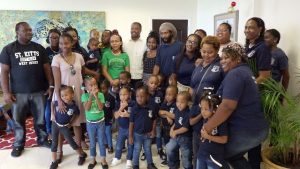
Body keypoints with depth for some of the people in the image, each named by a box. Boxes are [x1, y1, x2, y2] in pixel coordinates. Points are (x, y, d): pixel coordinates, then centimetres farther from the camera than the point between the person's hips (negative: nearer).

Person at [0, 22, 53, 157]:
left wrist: (51, 86, 0)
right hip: (18, 93, -1)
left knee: (40, 118, 12)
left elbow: (47, 68, 7)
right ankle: (18, 144, 29)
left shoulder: (39, 48, 5)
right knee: (18, 120, 11)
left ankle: (42, 139, 31)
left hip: (39, 91, 1)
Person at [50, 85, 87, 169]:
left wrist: (70, 122, 1)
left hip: (65, 126, -2)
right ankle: (54, 162, 22)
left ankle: (82, 155, 25)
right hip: (55, 124, 2)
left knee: (71, 142, 4)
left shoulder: (74, 107, -20)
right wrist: (53, 114, -1)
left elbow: (77, 114, 1)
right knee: (54, 143, 8)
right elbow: (53, 104, 5)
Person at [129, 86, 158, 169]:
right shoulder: (134, 108, -18)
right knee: (137, 150, 15)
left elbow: (154, 120, -1)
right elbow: (131, 123, -11)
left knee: (148, 150, 21)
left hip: (148, 134, 2)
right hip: (137, 134, -1)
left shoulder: (152, 107, -16)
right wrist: (130, 136, -8)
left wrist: (153, 131, -3)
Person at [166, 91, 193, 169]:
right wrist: (172, 129, -7)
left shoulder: (188, 113, -26)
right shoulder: (177, 110, -3)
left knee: (186, 155, 10)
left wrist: (175, 132, -16)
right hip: (175, 136, 7)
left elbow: (186, 128, -26)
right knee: (169, 149, 14)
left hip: (185, 138, -7)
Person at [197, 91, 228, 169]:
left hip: (214, 157, -6)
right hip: (201, 154, 6)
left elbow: (224, 139, -20)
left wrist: (208, 136, -24)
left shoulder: (221, 122, -17)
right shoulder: (205, 120, 2)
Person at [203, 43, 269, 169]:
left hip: (245, 131, -10)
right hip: (257, 128, 10)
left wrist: (208, 126, -23)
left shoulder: (235, 74, -17)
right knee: (233, 156, 27)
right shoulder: (245, 71, 15)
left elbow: (228, 106, -28)